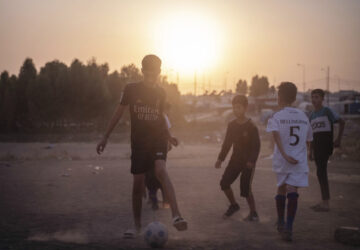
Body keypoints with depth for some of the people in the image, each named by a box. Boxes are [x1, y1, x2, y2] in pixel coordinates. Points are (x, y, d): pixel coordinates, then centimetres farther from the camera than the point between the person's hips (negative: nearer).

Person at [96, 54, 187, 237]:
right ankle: (137, 226, 17)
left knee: (161, 170, -26)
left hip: (158, 139, 0)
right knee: (138, 183, 0)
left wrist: (168, 136, 21)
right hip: (138, 141, 0)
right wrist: (106, 137, 1)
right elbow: (119, 112, 4)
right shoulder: (131, 89, -1)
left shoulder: (160, 93, 7)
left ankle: (176, 216, -36)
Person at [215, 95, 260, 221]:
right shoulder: (231, 125, 5)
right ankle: (233, 205, 22)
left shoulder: (251, 126, -13)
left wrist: (251, 160, -26)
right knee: (224, 182, 0)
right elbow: (227, 143, 13)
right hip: (235, 159, 6)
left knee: (245, 188, -8)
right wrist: (220, 158, 7)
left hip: (248, 162, -6)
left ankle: (253, 213, 9)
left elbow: (256, 146, -14)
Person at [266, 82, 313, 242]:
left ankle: (281, 223, 32)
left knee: (281, 189, 18)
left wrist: (285, 155, -27)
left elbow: (276, 134, -22)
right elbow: (308, 140, 18)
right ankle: (288, 227, -23)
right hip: (300, 161, 1)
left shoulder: (276, 117, -2)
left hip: (281, 161, -1)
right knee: (292, 192, -8)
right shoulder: (303, 117, 10)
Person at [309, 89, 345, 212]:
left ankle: (326, 204, -11)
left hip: (326, 144, -8)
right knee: (321, 173, 10)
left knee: (321, 172, -13)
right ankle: (324, 201, 16)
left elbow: (341, 122, -7)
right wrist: (311, 150, 19)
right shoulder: (311, 115, 16)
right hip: (317, 146, 8)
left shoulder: (327, 111, -6)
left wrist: (338, 139, -12)